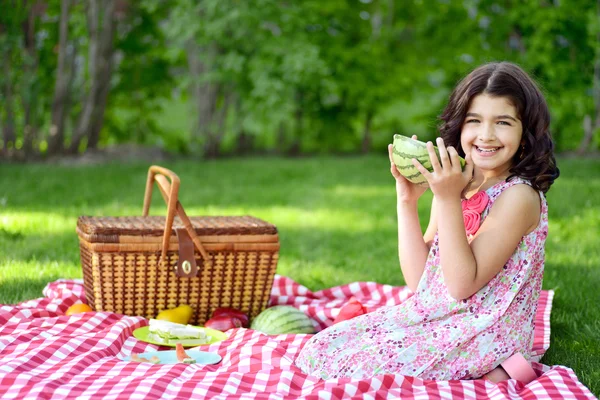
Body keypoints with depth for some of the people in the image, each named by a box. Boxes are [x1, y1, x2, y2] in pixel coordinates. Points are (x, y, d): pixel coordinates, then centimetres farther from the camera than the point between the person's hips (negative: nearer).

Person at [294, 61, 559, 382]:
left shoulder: (518, 196, -15)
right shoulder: (455, 187, 7)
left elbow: (462, 284, -20)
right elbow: (418, 279, 3)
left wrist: (448, 200, -22)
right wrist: (407, 200, -4)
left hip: (484, 335, -8)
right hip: (434, 317, 8)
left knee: (353, 367, -15)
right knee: (324, 348, 4)